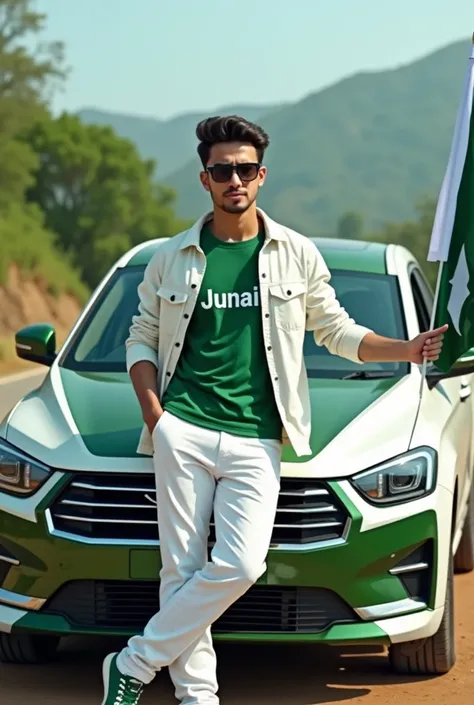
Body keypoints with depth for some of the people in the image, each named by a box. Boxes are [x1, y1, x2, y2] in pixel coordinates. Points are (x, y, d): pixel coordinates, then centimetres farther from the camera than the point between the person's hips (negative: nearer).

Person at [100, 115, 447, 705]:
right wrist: (153, 412, -1)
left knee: (239, 566, -14)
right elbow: (142, 339, 16)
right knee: (182, 568, -3)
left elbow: (336, 330, 17)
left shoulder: (296, 254, 9)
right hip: (183, 431, 0)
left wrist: (408, 350, 1)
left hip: (255, 441, 0)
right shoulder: (172, 258, 9)